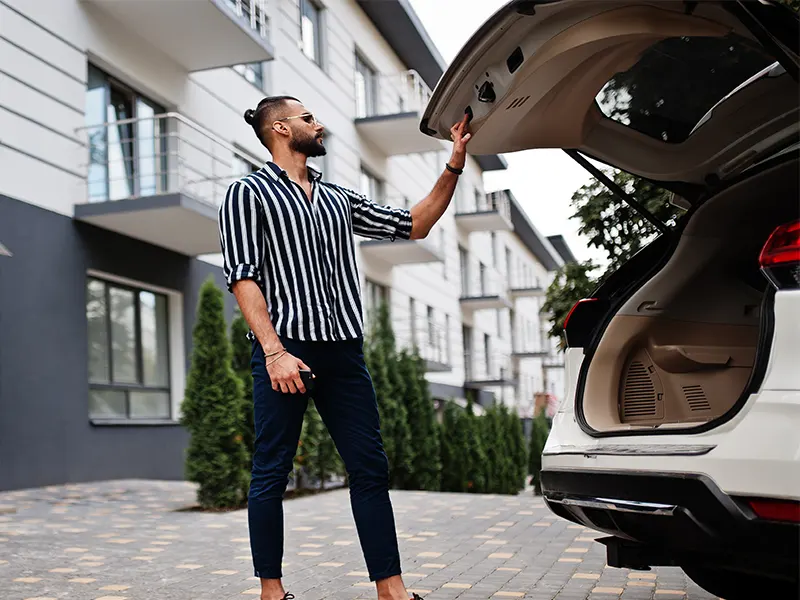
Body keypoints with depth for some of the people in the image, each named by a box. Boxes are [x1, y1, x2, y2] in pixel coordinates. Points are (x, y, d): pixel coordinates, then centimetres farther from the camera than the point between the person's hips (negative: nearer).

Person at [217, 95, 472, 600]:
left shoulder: (338, 198, 22)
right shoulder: (249, 193, 5)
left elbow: (413, 225, 22)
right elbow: (242, 277, -6)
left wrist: (455, 166, 14)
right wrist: (274, 351, -17)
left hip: (344, 352, 5)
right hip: (285, 350, -5)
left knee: (371, 468, 2)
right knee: (272, 473, 1)